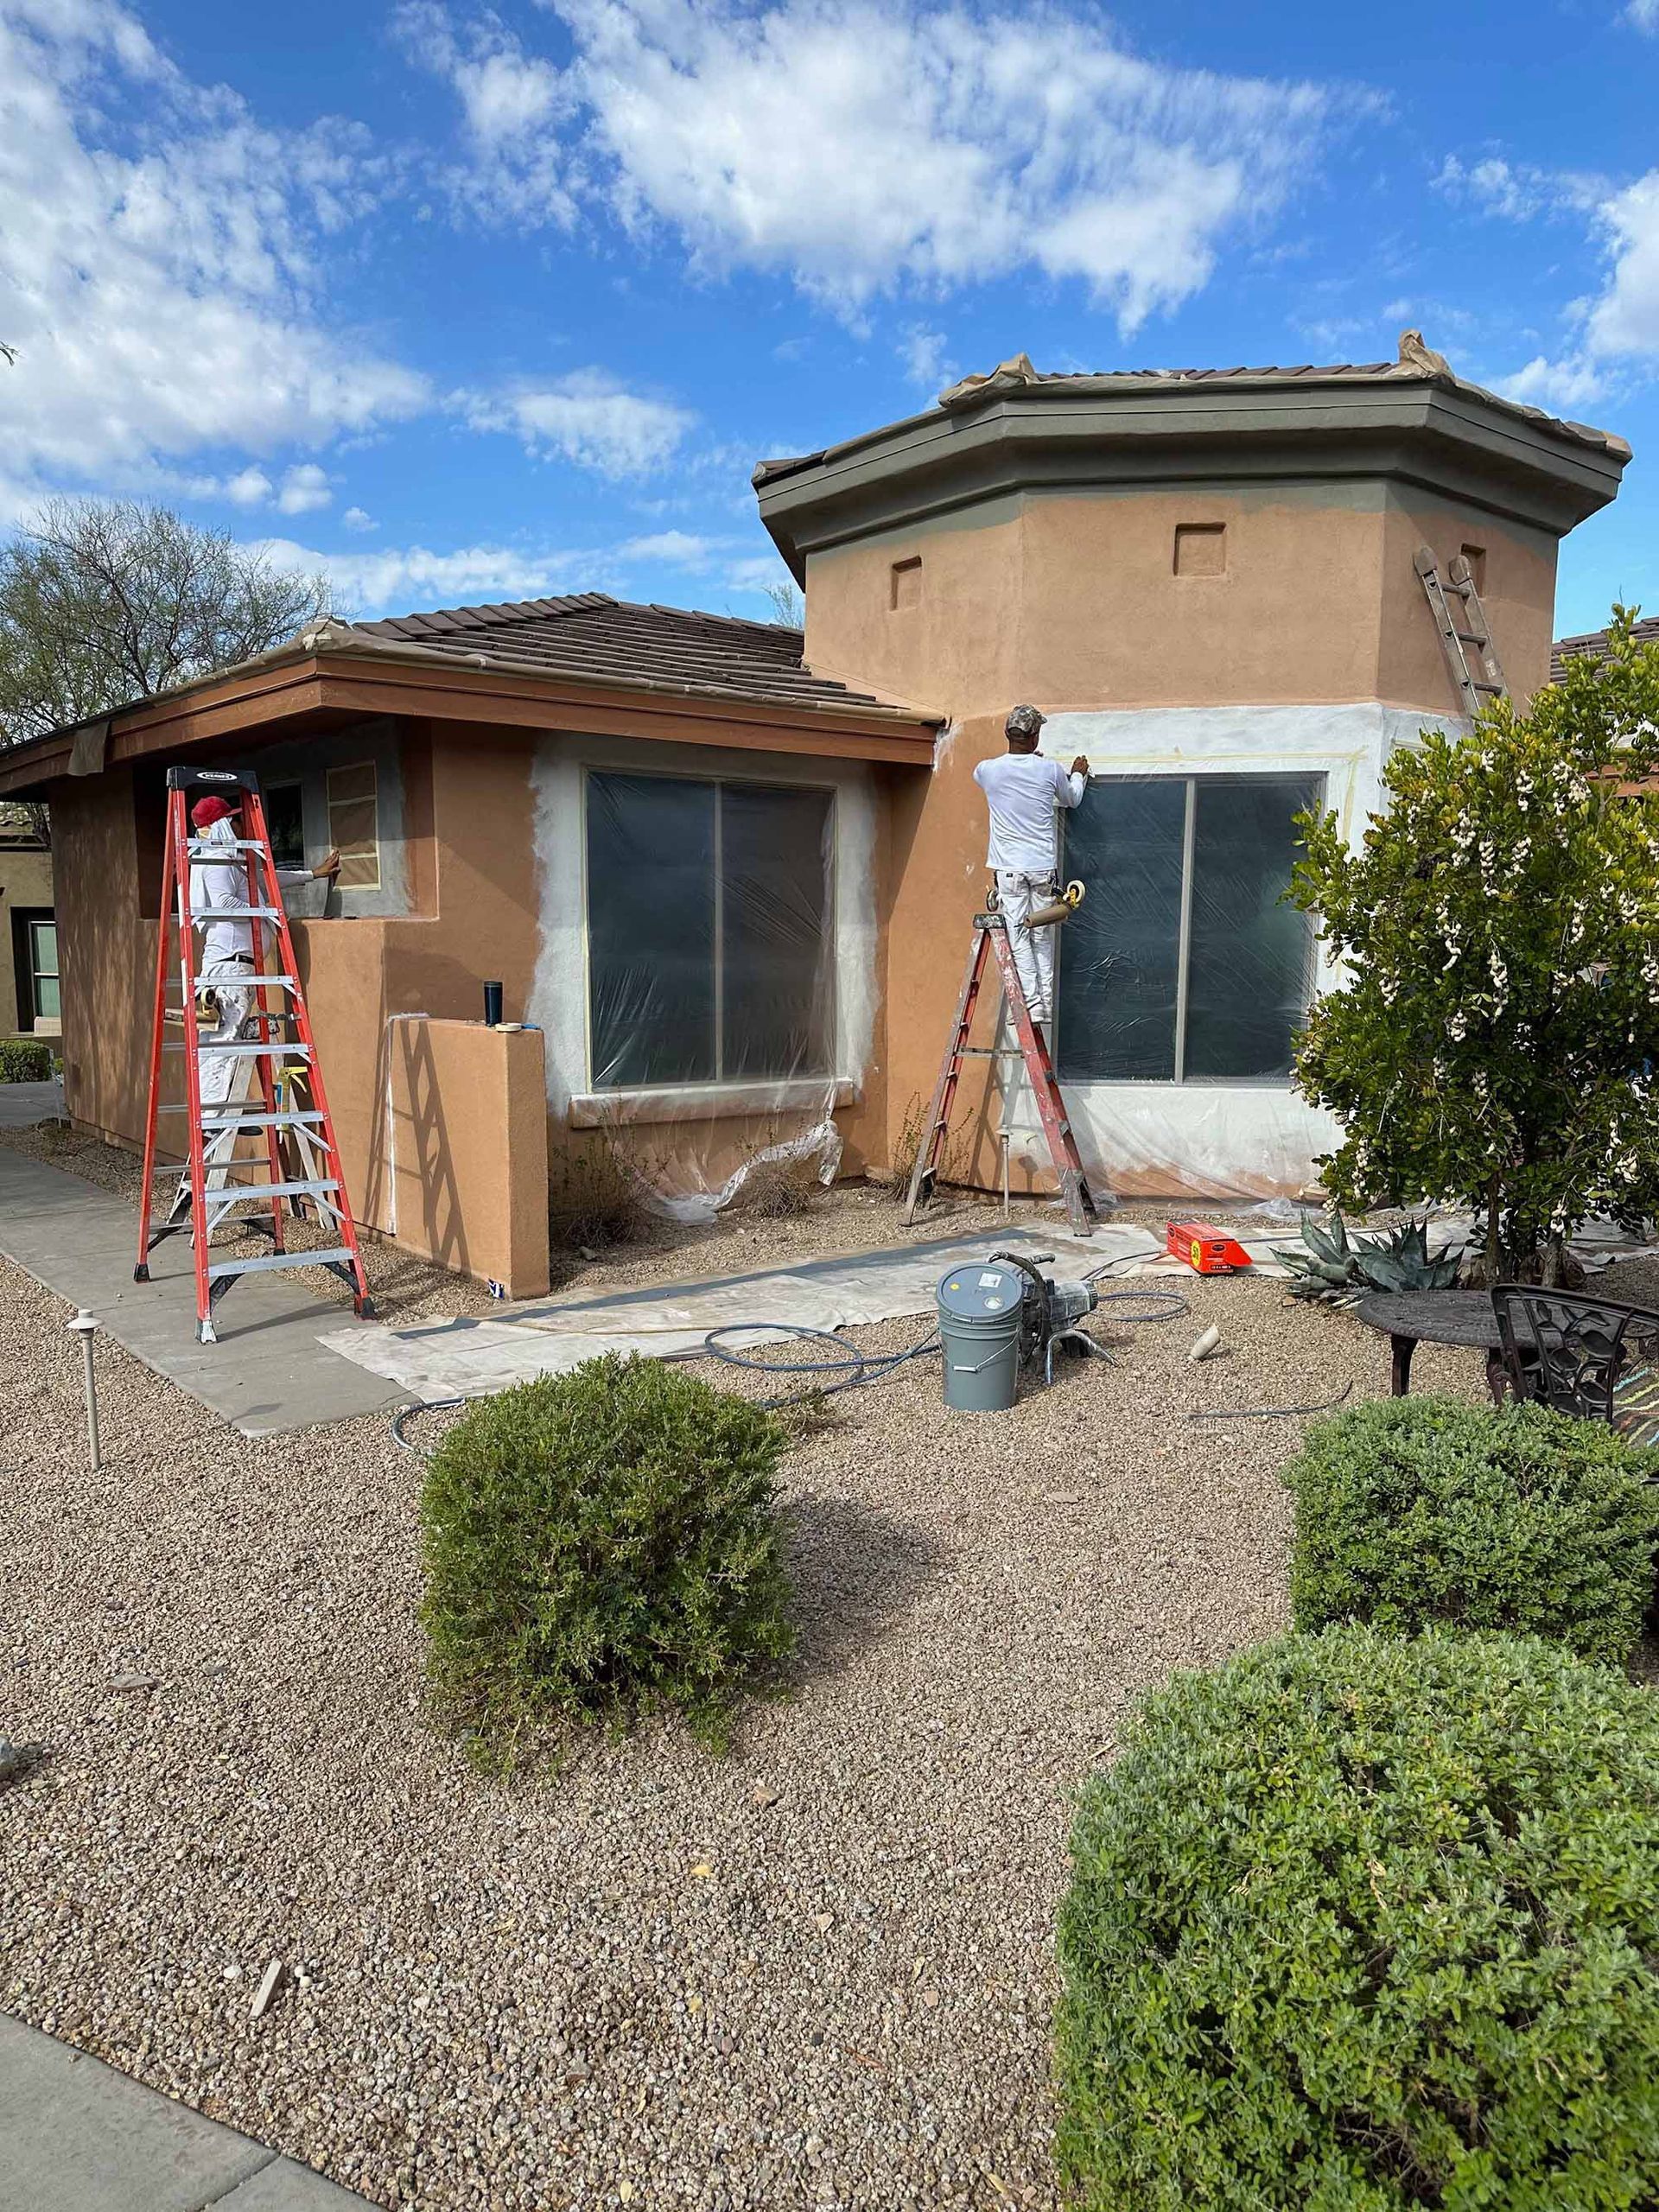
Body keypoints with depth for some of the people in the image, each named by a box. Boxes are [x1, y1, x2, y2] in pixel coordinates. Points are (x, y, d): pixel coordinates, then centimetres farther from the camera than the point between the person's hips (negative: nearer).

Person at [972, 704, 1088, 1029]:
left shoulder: (989, 771, -2)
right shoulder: (1050, 770, -3)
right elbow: (1071, 799, 19)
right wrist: (1078, 774, 41)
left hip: (1008, 869, -1)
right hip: (1044, 868, 1)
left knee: (1018, 938, 0)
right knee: (1043, 939, 9)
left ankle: (1032, 1004, -7)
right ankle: (1046, 1002, 10)